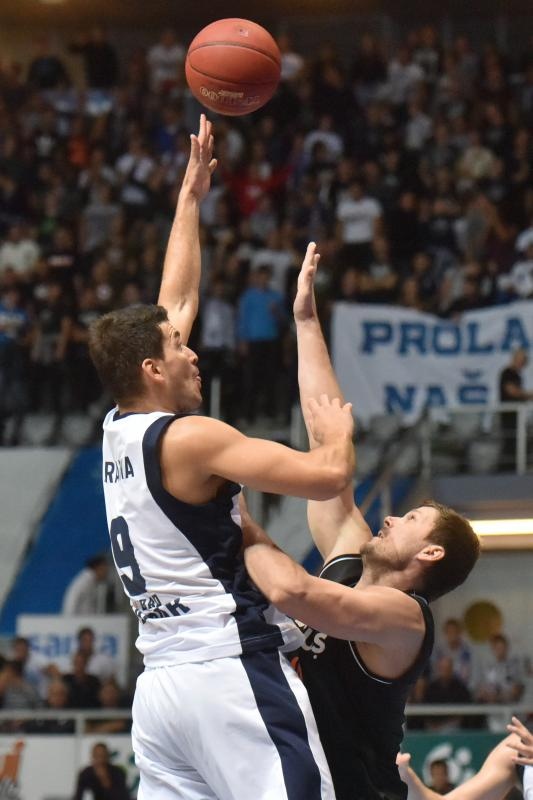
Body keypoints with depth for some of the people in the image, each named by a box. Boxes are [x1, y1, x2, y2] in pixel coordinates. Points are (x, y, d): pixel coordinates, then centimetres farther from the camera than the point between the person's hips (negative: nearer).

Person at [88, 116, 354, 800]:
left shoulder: (119, 433, 14)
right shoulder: (190, 439, -11)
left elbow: (176, 301, 26)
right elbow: (328, 477, -17)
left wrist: (191, 196, 32)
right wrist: (336, 432, 6)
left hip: (160, 683, 9)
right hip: (232, 671, -9)